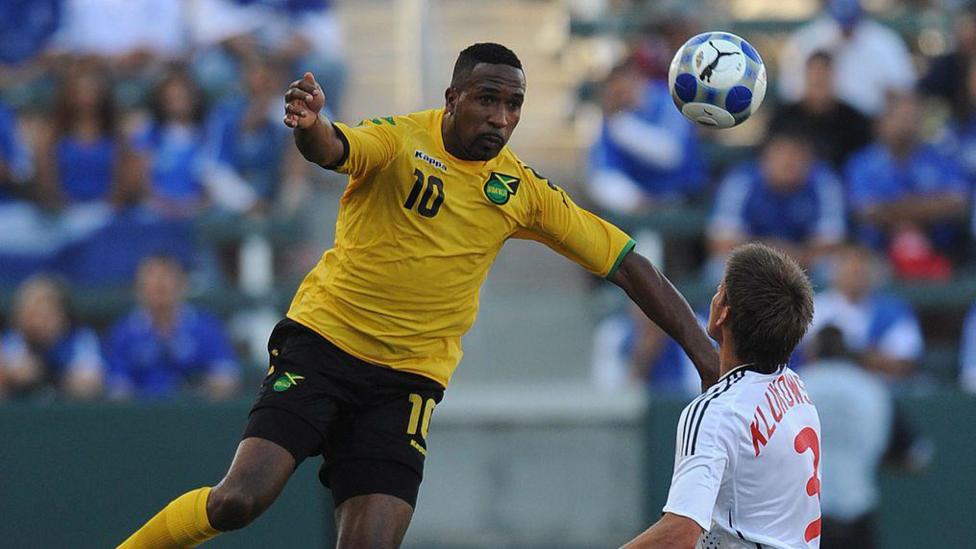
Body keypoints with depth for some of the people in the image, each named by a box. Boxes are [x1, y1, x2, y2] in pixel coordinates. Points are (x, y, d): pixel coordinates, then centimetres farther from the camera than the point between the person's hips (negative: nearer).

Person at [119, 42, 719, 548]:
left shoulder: (523, 190, 4)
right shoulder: (401, 140, -7)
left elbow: (626, 264, 7)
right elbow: (331, 148, -29)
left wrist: (704, 350, 0)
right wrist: (308, 125, -55)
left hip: (410, 377, 3)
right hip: (324, 339, -3)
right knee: (239, 500, -18)